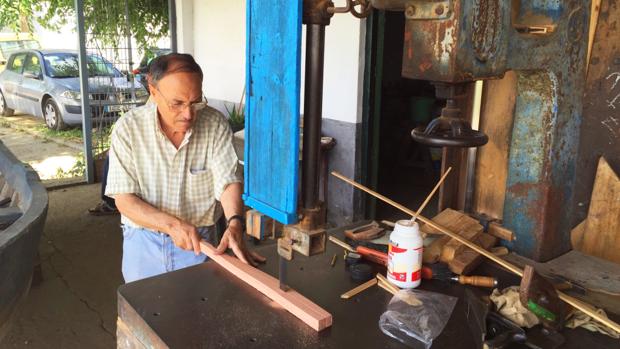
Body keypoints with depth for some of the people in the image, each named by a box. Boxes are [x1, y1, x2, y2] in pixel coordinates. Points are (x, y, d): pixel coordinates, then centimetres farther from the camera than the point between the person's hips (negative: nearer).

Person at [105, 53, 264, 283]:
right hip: (143, 239, 0)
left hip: (198, 240, 0)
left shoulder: (215, 124, -13)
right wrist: (173, 224, -27)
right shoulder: (128, 128, -14)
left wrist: (235, 224, -36)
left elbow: (228, 182, -16)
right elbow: (124, 199, -14)